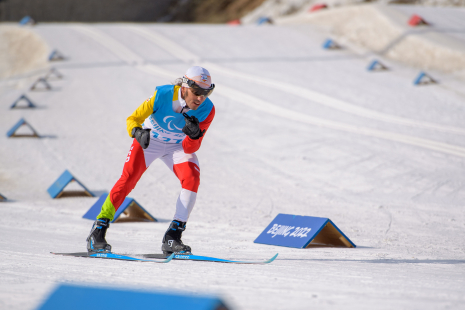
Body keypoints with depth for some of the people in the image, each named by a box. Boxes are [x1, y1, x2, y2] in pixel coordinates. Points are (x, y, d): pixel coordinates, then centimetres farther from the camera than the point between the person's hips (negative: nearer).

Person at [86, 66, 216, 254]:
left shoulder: (207, 110, -25)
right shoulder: (162, 95, -31)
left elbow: (190, 149, -24)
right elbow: (132, 119, -25)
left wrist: (194, 135, -46)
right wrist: (137, 132, -47)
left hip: (178, 145, 2)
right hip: (149, 139, -2)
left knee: (192, 178, -23)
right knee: (129, 177, -21)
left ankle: (172, 238, -18)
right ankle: (97, 233, -14)